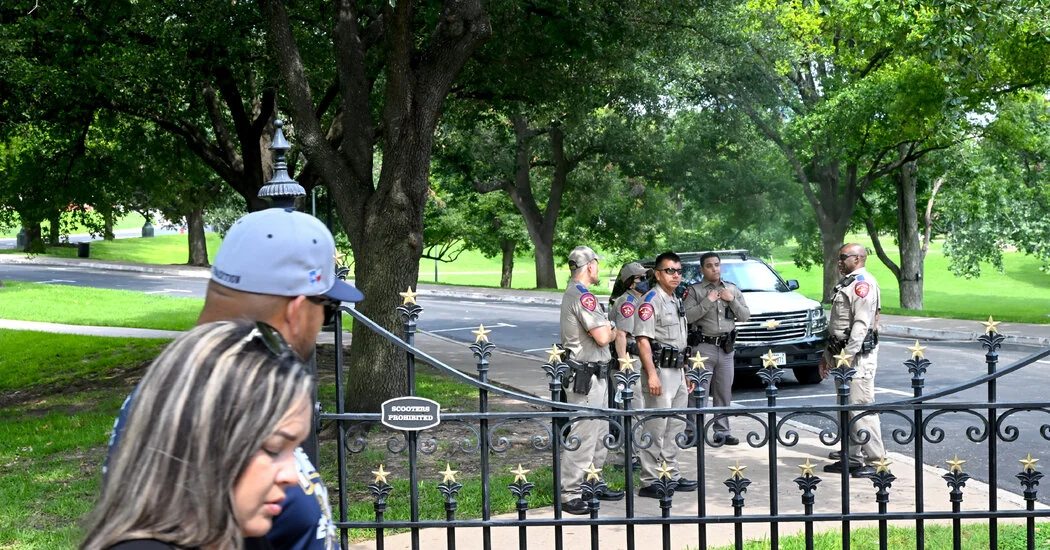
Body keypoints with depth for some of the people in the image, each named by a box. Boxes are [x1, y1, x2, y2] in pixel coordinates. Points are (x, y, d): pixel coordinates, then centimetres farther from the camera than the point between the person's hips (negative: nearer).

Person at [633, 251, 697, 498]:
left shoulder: (676, 302, 18)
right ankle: (649, 482, -2)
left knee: (675, 428, 14)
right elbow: (642, 339, -19)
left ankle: (672, 476, 22)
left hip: (677, 372, 9)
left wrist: (685, 373, 22)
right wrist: (652, 374, -26)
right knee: (655, 429, -6)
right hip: (659, 370, -9)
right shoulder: (651, 301, -11)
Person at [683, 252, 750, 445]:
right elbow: (688, 316, -14)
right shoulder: (694, 291, -1)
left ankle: (722, 431, 14)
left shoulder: (732, 289, 14)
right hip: (703, 347, -5)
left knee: (724, 393, 8)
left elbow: (745, 316, 11)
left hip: (727, 348, 5)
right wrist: (708, 301, -16)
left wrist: (732, 300, -3)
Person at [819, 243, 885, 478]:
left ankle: (875, 460, -7)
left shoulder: (863, 283, -11)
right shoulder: (846, 284, 22)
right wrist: (827, 356, 23)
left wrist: (848, 355, -24)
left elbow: (862, 324, -20)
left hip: (859, 356, -11)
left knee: (861, 407, -11)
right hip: (842, 354, 11)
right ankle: (853, 457, 18)